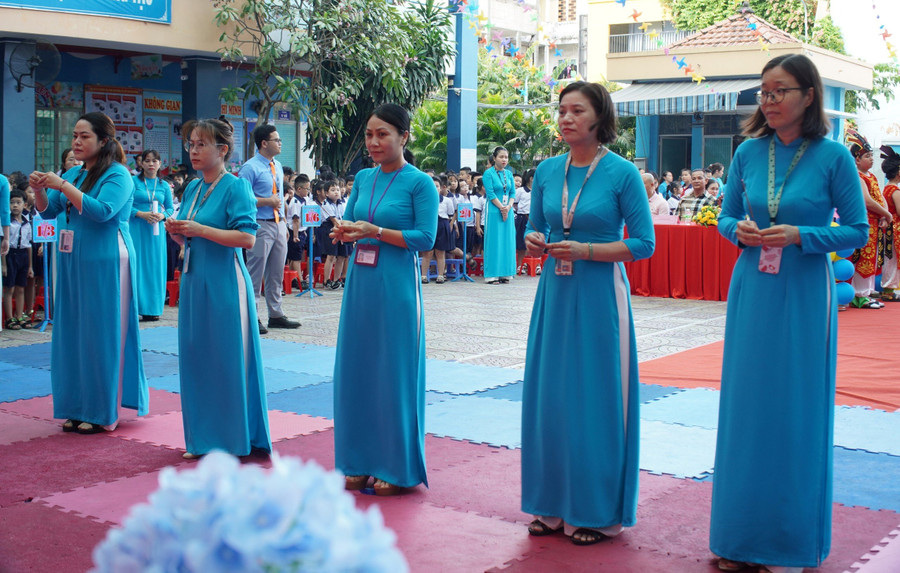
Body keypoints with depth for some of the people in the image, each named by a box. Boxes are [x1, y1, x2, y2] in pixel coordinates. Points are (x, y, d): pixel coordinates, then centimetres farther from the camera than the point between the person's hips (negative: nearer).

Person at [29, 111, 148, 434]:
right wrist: (39, 189, -7)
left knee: (101, 334, -2)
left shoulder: (117, 175, -8)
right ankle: (78, 407, 18)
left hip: (104, 264, -7)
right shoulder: (74, 174, 13)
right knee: (73, 332, 9)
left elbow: (102, 210, -22)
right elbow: (48, 211, 13)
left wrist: (62, 186, -23)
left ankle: (102, 412, 7)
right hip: (72, 262, 7)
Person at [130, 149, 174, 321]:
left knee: (155, 266, 2)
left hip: (156, 230, 3)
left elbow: (170, 208, 12)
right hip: (136, 229, -3)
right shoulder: (133, 181, 2)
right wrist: (142, 214, -16)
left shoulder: (164, 186, 11)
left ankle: (152, 307, 6)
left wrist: (162, 215, -9)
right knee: (136, 265, -5)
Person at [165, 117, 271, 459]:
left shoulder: (236, 187, -9)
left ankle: (231, 440, 8)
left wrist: (199, 229, -19)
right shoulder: (192, 189, 14)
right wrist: (177, 231, 0)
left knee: (226, 359, -3)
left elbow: (247, 238, -19)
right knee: (194, 357, 9)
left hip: (224, 283, -8)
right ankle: (202, 438, 20)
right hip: (194, 280, 8)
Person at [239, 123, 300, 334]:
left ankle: (276, 314, 21)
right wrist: (267, 202, -18)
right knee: (255, 273, -5)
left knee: (276, 273, 13)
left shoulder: (278, 166, 15)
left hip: (278, 224, 8)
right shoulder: (250, 168, -10)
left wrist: (284, 223, 17)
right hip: (261, 225, -8)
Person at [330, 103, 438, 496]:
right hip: (360, 283, 6)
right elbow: (349, 223, 16)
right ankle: (361, 462, 21)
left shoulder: (419, 183, -6)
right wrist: (344, 232, -7)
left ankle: (398, 468, 12)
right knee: (356, 370, 9)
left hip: (396, 286, -6)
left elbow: (425, 237, -12)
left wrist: (376, 232, -18)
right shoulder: (363, 178, 11)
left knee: (394, 373, 0)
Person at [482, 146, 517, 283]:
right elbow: (490, 193, -11)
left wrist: (508, 207, -7)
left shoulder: (509, 174, 12)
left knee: (507, 240, 4)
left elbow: (513, 192, 9)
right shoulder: (488, 173, -5)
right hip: (494, 210, -6)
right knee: (494, 240, -5)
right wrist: (501, 208, -14)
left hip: (507, 211, 6)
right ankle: (492, 275, -3)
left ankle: (504, 273, 9)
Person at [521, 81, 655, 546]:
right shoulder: (547, 171, 7)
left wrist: (585, 250, -17)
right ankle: (554, 505, 21)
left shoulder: (622, 172, -7)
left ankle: (598, 511, 14)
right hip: (554, 293, 5)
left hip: (599, 296, -5)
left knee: (596, 400, 0)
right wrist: (534, 241, -5)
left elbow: (643, 243, -7)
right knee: (550, 397, 8)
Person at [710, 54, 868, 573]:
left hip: (804, 295, -3)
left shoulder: (833, 156, -6)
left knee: (797, 410, 2)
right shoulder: (748, 152, 4)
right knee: (745, 404, 7)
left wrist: (800, 235, -17)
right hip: (751, 291, 3)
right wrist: (739, 230, -9)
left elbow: (858, 230, -3)